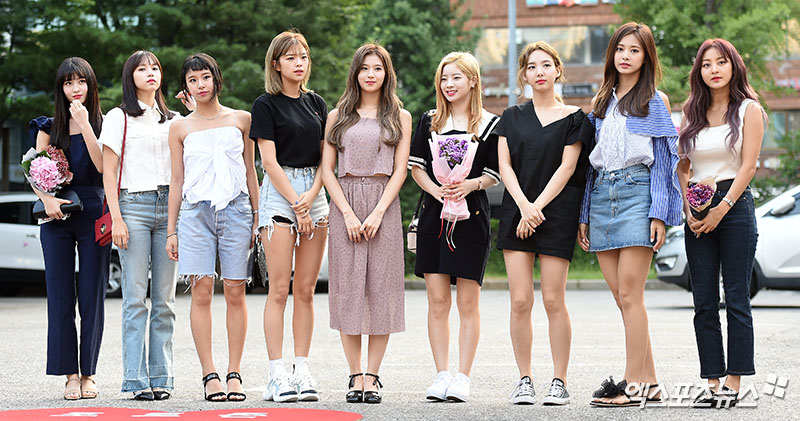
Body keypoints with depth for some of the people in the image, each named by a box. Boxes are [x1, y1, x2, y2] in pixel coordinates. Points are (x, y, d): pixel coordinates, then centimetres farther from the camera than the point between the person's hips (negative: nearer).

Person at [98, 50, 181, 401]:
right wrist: (116, 218, -9)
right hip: (133, 205, -3)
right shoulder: (119, 118, 7)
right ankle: (136, 378, -7)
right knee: (135, 297, -7)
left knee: (164, 299, 2)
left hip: (168, 207, 4)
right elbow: (108, 172, 2)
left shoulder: (174, 120, 19)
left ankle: (162, 376, 5)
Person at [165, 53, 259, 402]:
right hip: (196, 212, 0)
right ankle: (209, 375, -6)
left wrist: (257, 218, 8)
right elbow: (176, 181, 12)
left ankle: (234, 374, 1)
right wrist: (171, 230, 8)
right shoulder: (180, 128, 12)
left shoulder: (240, 120, 11)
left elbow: (250, 172, 14)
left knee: (235, 293, -2)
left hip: (236, 210, 0)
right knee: (201, 292, -8)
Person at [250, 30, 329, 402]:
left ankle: (302, 371, 6)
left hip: (314, 193, 5)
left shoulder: (316, 103, 14)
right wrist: (297, 205, -12)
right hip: (279, 193, -5)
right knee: (279, 289, -7)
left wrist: (311, 197, -6)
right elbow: (269, 161, -7)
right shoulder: (266, 105, -1)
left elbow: (325, 157, 10)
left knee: (306, 290, 4)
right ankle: (277, 375, -6)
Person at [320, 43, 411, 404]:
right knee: (348, 286, -2)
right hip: (344, 205, 1)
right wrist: (348, 213, -8)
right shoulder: (338, 116, 11)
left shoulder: (399, 117, 10)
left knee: (381, 286, -4)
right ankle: (355, 376, 4)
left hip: (383, 204, -1)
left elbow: (400, 170, 2)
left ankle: (372, 376, 1)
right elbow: (326, 169, 4)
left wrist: (378, 213, -11)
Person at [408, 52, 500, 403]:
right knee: (437, 300, 1)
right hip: (433, 215, 3)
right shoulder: (429, 122, 12)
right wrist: (437, 191, -10)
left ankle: (463, 378, 1)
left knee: (467, 301, -2)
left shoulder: (490, 124, 3)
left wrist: (469, 185, -18)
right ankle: (442, 375, 6)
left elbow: (494, 174, 2)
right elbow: (416, 166, 8)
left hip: (471, 215, -3)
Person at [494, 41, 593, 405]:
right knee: (520, 300, -3)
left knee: (553, 300, -5)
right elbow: (504, 165, 5)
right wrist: (524, 206, -10)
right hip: (517, 211, 3)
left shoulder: (573, 118, 5)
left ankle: (559, 382, 2)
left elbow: (567, 167, -3)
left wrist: (537, 207, -12)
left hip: (557, 212, -3)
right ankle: (524, 379, 4)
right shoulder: (512, 117, 14)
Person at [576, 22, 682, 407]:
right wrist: (584, 215, 12)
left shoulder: (655, 100, 5)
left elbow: (663, 159, -1)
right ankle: (649, 381, 7)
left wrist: (659, 213, -10)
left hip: (637, 192, -5)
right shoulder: (602, 101, 19)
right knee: (621, 296, 2)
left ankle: (634, 383, -9)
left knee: (629, 294, -11)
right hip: (602, 196, 5)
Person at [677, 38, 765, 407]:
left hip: (735, 205, -4)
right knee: (704, 302, 1)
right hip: (698, 210, 4)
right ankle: (712, 382, 4)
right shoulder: (691, 113, 14)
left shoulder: (748, 110, 2)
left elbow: (748, 166, -6)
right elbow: (682, 166, 11)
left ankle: (734, 381, -2)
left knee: (736, 298, -5)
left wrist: (722, 208, -14)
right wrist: (688, 208, -4)